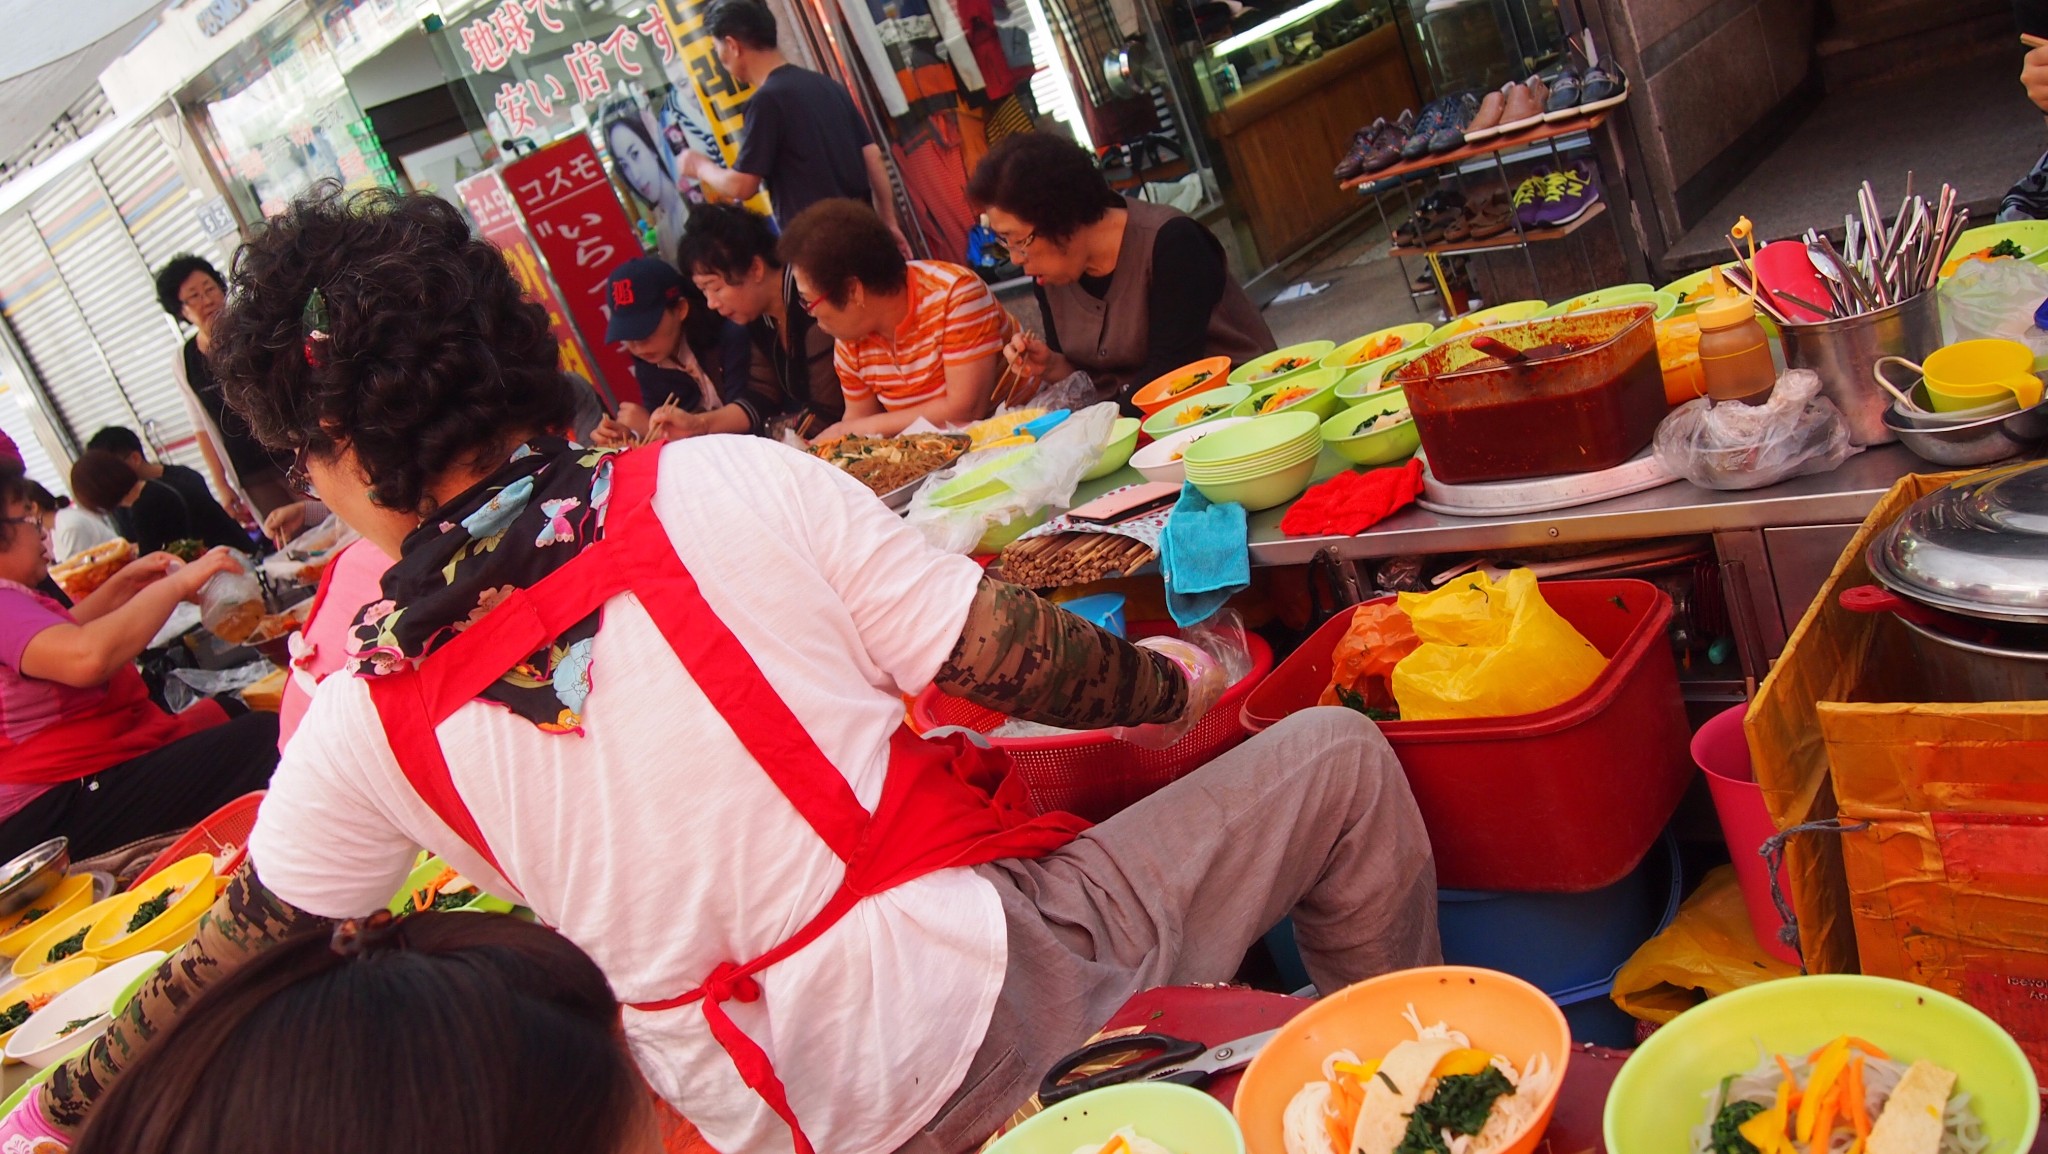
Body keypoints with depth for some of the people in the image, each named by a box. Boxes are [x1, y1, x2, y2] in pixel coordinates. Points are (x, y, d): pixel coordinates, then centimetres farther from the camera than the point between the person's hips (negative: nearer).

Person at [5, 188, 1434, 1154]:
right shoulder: (730, 483, -15)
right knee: (1335, 754, 12)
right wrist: (1172, 681, 11)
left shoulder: (368, 722, -5)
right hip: (1003, 989, -3)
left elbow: (227, 961, 10)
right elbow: (1017, 663, -10)